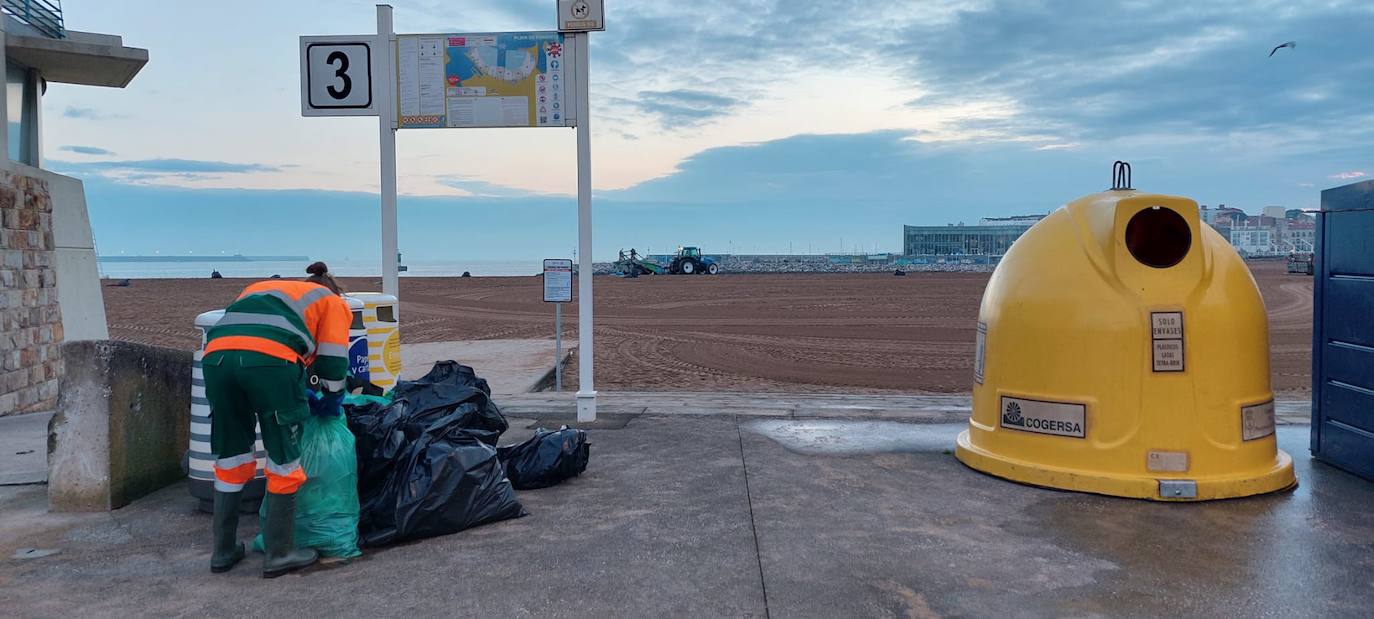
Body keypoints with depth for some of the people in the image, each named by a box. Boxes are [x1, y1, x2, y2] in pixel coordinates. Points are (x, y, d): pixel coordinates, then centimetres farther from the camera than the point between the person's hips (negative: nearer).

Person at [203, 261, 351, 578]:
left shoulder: (261, 289, 41)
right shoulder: (333, 302, 26)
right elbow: (333, 360, 14)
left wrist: (302, 396, 33)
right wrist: (331, 400, 32)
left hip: (216, 354, 5)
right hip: (270, 360, -5)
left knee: (230, 459, 19)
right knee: (284, 460, 9)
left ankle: (223, 551, 29)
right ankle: (279, 554, 16)